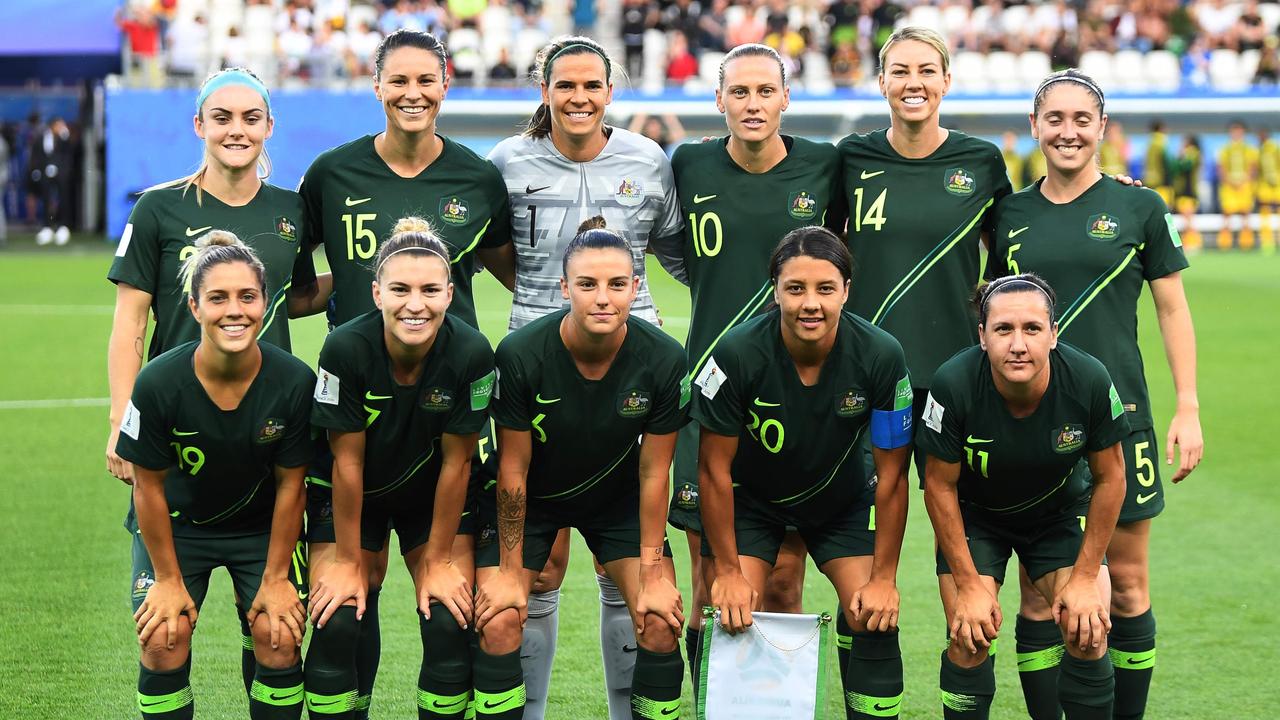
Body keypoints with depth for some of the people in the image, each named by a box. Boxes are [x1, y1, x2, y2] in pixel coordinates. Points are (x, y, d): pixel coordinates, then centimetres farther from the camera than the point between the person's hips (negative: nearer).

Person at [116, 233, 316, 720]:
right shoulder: (158, 383, -26)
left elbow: (290, 484, -11)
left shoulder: (295, 382, -23)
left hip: (263, 527, 1)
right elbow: (149, 485, -13)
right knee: (163, 641, -14)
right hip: (177, 526, -1)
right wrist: (168, 579, -8)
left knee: (278, 637, -13)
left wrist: (276, 578, -6)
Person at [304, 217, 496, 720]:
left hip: (434, 497, 1)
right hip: (357, 498, -1)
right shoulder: (346, 349, -28)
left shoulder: (471, 354, -26)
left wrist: (439, 560, -8)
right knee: (336, 626, -12)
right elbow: (347, 461, -19)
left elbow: (455, 462, -16)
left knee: (450, 627, -10)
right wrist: (348, 561, -11)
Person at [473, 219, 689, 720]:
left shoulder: (664, 360, -23)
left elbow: (653, 472, -12)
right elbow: (513, 468, -17)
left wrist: (652, 573, -10)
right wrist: (509, 571, -11)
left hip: (617, 499, 1)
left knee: (662, 623, -12)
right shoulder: (521, 354, -27)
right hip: (531, 501, -1)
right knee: (496, 623, -16)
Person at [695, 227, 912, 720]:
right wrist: (727, 571, -13)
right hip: (751, 497, -1)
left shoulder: (881, 356, -26)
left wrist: (884, 578, -11)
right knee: (730, 619, -14)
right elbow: (715, 468, -17)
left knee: (875, 620, -11)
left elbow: (892, 476, -14)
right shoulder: (737, 355, -29)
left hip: (841, 498, 1)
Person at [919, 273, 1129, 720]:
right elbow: (939, 485, -16)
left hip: (1061, 511, 1)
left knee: (1088, 635, -14)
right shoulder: (954, 385, -31)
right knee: (969, 641, -14)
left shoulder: (1089, 381, -28)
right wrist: (968, 583, -15)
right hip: (974, 513, -1)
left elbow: (1110, 476, -12)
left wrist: (1085, 576, -11)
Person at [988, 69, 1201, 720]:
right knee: (1038, 593, 2)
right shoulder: (1011, 214, 7)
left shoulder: (1137, 207, 1)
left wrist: (1188, 409, -1)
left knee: (1127, 584, 3)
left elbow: (1172, 310, 4)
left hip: (1119, 416, -2)